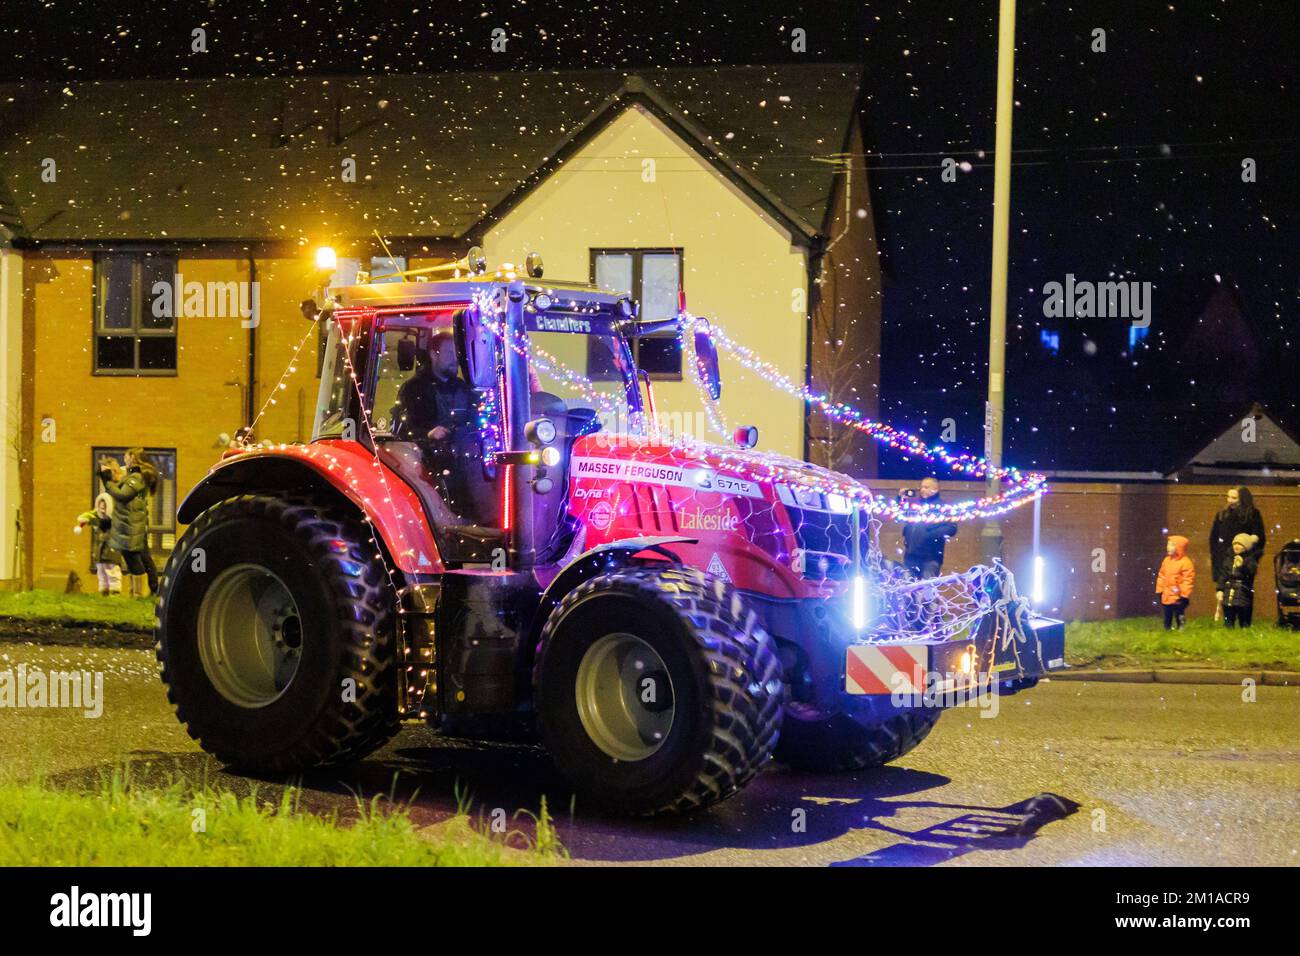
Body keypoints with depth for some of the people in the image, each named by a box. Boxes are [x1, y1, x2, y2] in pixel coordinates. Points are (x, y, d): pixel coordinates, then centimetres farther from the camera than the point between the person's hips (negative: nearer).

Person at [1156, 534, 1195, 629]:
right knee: (1167, 619, 14)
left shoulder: (1186, 562, -14)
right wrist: (1159, 591, 14)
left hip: (1177, 598, -7)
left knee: (1179, 620, -1)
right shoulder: (1166, 560, 9)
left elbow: (1188, 581, -16)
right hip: (1166, 598, 7)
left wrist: (1184, 596, -18)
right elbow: (1161, 577, 16)